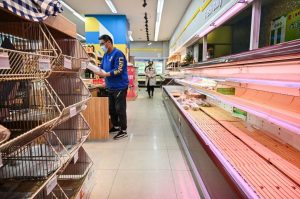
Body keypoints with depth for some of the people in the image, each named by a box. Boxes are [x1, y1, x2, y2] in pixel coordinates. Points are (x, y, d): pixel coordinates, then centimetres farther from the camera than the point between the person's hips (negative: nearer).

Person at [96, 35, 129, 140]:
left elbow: (118, 71, -21)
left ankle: (123, 130, 9)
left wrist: (104, 74, -25)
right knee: (111, 108, 15)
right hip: (110, 87, 9)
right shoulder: (106, 55, 13)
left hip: (119, 87, -8)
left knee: (120, 109, -3)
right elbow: (102, 68, 15)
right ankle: (116, 126, 31)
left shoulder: (117, 53, -13)